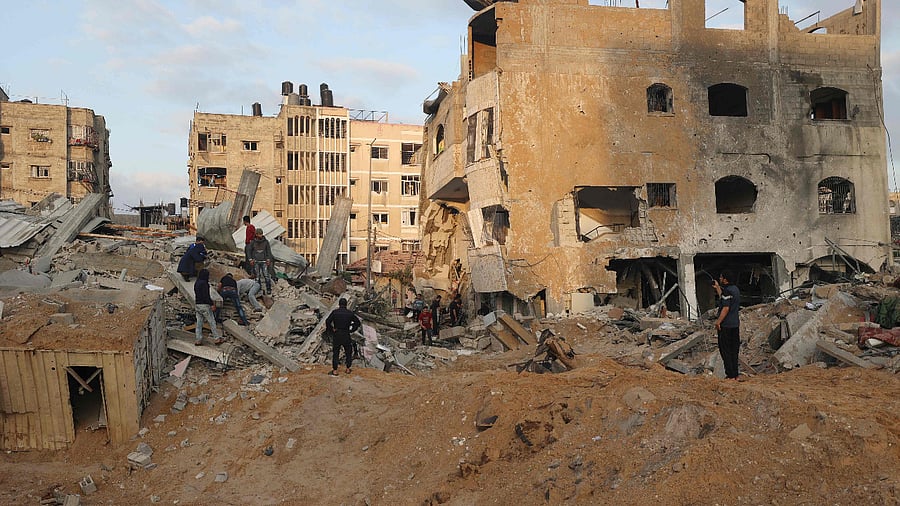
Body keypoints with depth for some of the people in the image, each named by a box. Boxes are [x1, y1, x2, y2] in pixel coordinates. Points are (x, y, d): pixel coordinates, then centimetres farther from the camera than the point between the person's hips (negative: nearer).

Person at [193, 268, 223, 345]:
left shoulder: (196, 283, 12)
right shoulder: (203, 283, -15)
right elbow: (206, 295, -20)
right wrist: (212, 304, -18)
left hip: (197, 305, 8)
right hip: (204, 305, -8)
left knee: (199, 322, 9)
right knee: (212, 322, -1)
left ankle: (198, 340, 8)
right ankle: (217, 338, 2)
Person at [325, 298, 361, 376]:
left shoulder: (335, 312, -5)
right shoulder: (350, 313, -2)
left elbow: (327, 321, -14)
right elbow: (358, 322, 1)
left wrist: (331, 330, -3)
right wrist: (351, 330, 6)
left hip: (336, 335, 0)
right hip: (346, 335, 0)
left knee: (335, 353, 8)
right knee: (348, 352, 17)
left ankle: (335, 371, 7)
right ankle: (348, 369, 21)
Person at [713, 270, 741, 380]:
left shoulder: (727, 291, -17)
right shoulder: (735, 289, 13)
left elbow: (726, 308, -22)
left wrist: (718, 321, -19)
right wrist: (717, 288, 29)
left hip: (726, 326, -9)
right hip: (735, 324, 9)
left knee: (725, 350, -3)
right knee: (734, 350, 14)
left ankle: (730, 375, -3)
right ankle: (735, 374, 18)